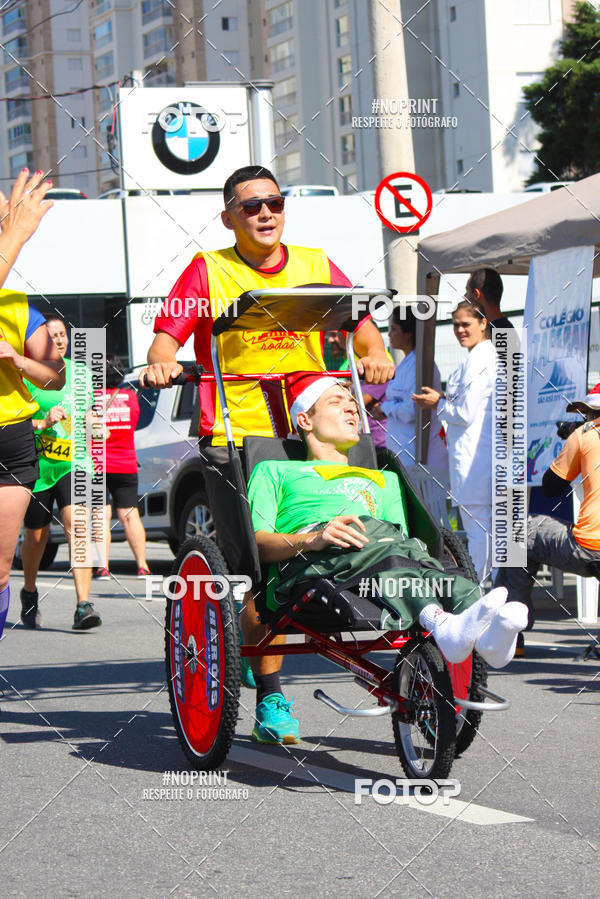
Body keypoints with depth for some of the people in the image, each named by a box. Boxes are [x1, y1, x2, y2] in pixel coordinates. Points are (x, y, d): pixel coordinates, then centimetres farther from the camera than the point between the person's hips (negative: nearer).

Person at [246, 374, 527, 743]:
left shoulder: (385, 480, 44)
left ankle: (489, 629, -66)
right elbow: (256, 543, 12)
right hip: (310, 564, -3)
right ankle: (443, 623, -68)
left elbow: (400, 540, 28)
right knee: (388, 559, -37)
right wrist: (313, 539, -9)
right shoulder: (275, 471, 31)